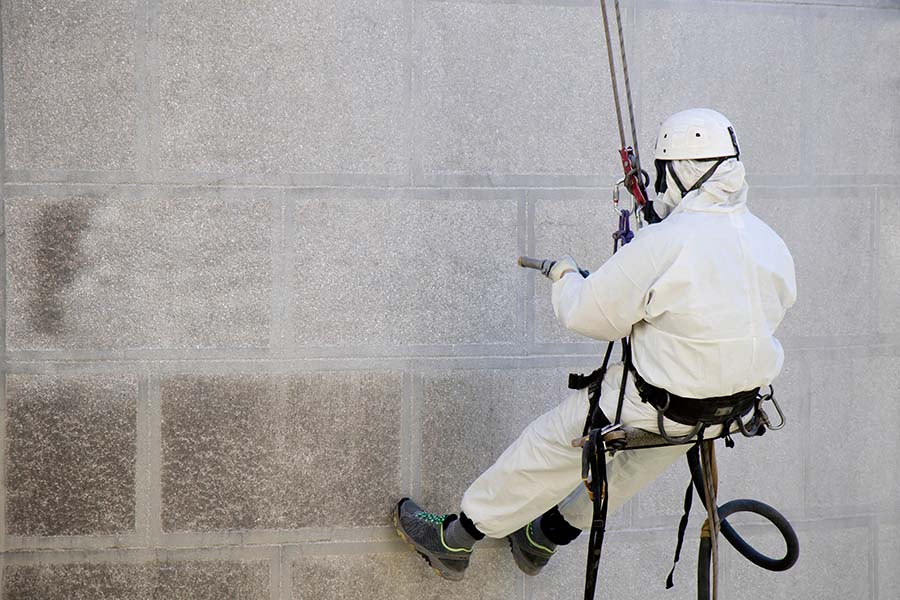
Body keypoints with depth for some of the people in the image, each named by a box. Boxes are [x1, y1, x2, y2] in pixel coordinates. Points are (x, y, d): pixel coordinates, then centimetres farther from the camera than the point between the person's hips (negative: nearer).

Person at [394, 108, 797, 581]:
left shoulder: (664, 244, -26)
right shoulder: (771, 244, -4)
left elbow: (587, 315, -19)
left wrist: (565, 278, 5)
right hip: (734, 404, 7)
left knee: (549, 445, 11)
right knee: (631, 463, 30)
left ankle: (453, 539, 26)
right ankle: (544, 539, 50)